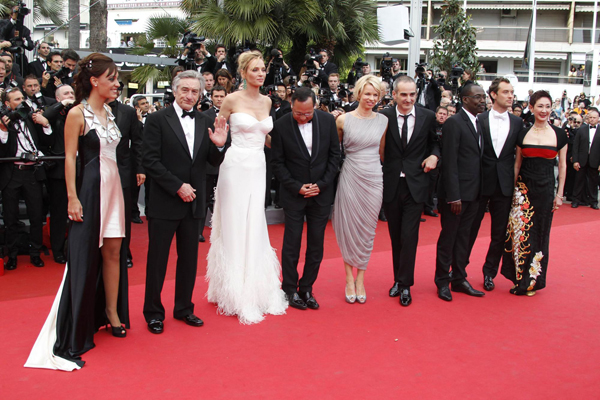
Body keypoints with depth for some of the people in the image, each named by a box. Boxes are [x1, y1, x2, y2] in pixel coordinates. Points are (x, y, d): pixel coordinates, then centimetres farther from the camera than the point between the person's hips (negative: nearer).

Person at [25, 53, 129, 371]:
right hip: (90, 189, -7)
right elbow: (70, 157, -10)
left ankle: (112, 311, 23)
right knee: (84, 255, -3)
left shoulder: (108, 112, 13)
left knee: (113, 251, 9)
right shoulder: (77, 114, -8)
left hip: (113, 187, 7)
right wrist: (72, 198, -15)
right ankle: (71, 337, 6)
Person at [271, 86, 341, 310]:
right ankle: (290, 290, 17)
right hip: (294, 194, -2)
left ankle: (306, 289, 20)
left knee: (316, 245, 7)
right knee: (292, 244, 3)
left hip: (321, 192, 2)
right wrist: (297, 187, -12)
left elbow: (334, 155, 2)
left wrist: (322, 184, -6)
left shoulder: (328, 120, -3)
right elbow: (278, 163, -4)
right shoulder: (281, 126, -9)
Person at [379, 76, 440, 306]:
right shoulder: (384, 117, -3)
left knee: (409, 236, -4)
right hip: (391, 185, 1)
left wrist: (434, 155, -5)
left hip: (415, 185, -1)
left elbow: (435, 142, 14)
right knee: (395, 236, 12)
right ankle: (398, 280, 27)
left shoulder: (428, 117, 1)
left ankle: (405, 284, 9)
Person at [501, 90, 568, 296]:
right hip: (524, 188, 0)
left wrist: (559, 194, 2)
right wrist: (513, 190, 4)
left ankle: (533, 279, 21)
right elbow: (517, 164, 8)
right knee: (520, 230, -5)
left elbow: (562, 166, 4)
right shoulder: (523, 134, 2)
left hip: (546, 190, 0)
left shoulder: (559, 135, 1)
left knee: (540, 234, 8)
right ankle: (521, 278, 10)